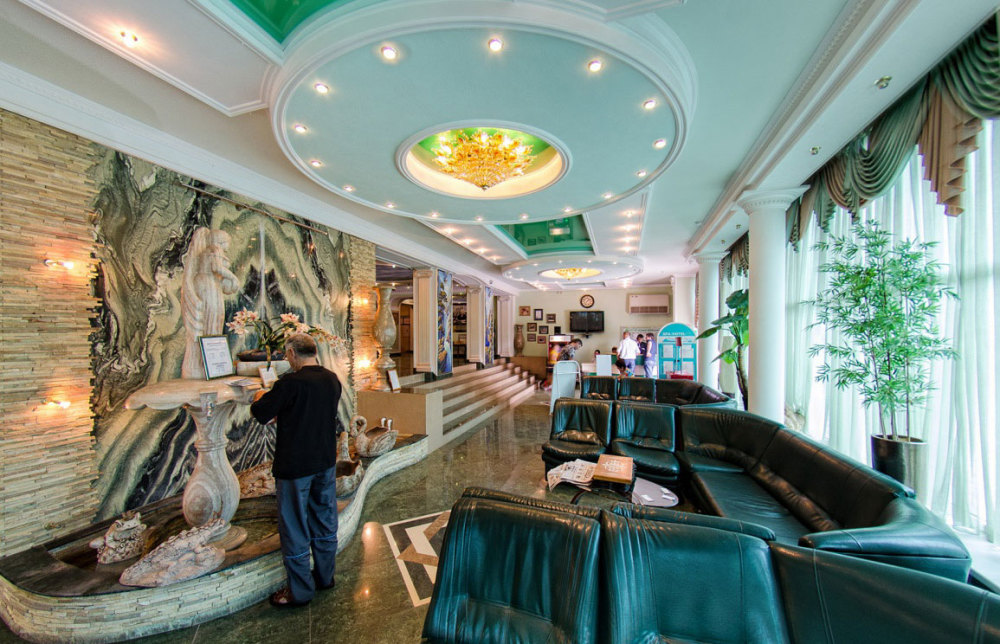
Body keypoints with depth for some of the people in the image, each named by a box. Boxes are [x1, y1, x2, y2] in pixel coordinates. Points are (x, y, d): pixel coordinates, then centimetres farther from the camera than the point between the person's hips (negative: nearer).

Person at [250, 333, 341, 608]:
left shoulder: (291, 382, -22)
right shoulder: (332, 379, -1)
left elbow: (261, 413, -12)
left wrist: (260, 398, 9)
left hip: (295, 466, -6)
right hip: (326, 461, 7)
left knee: (294, 527, 11)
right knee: (325, 520, 20)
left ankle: (300, 590, 27)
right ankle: (325, 576, 37)